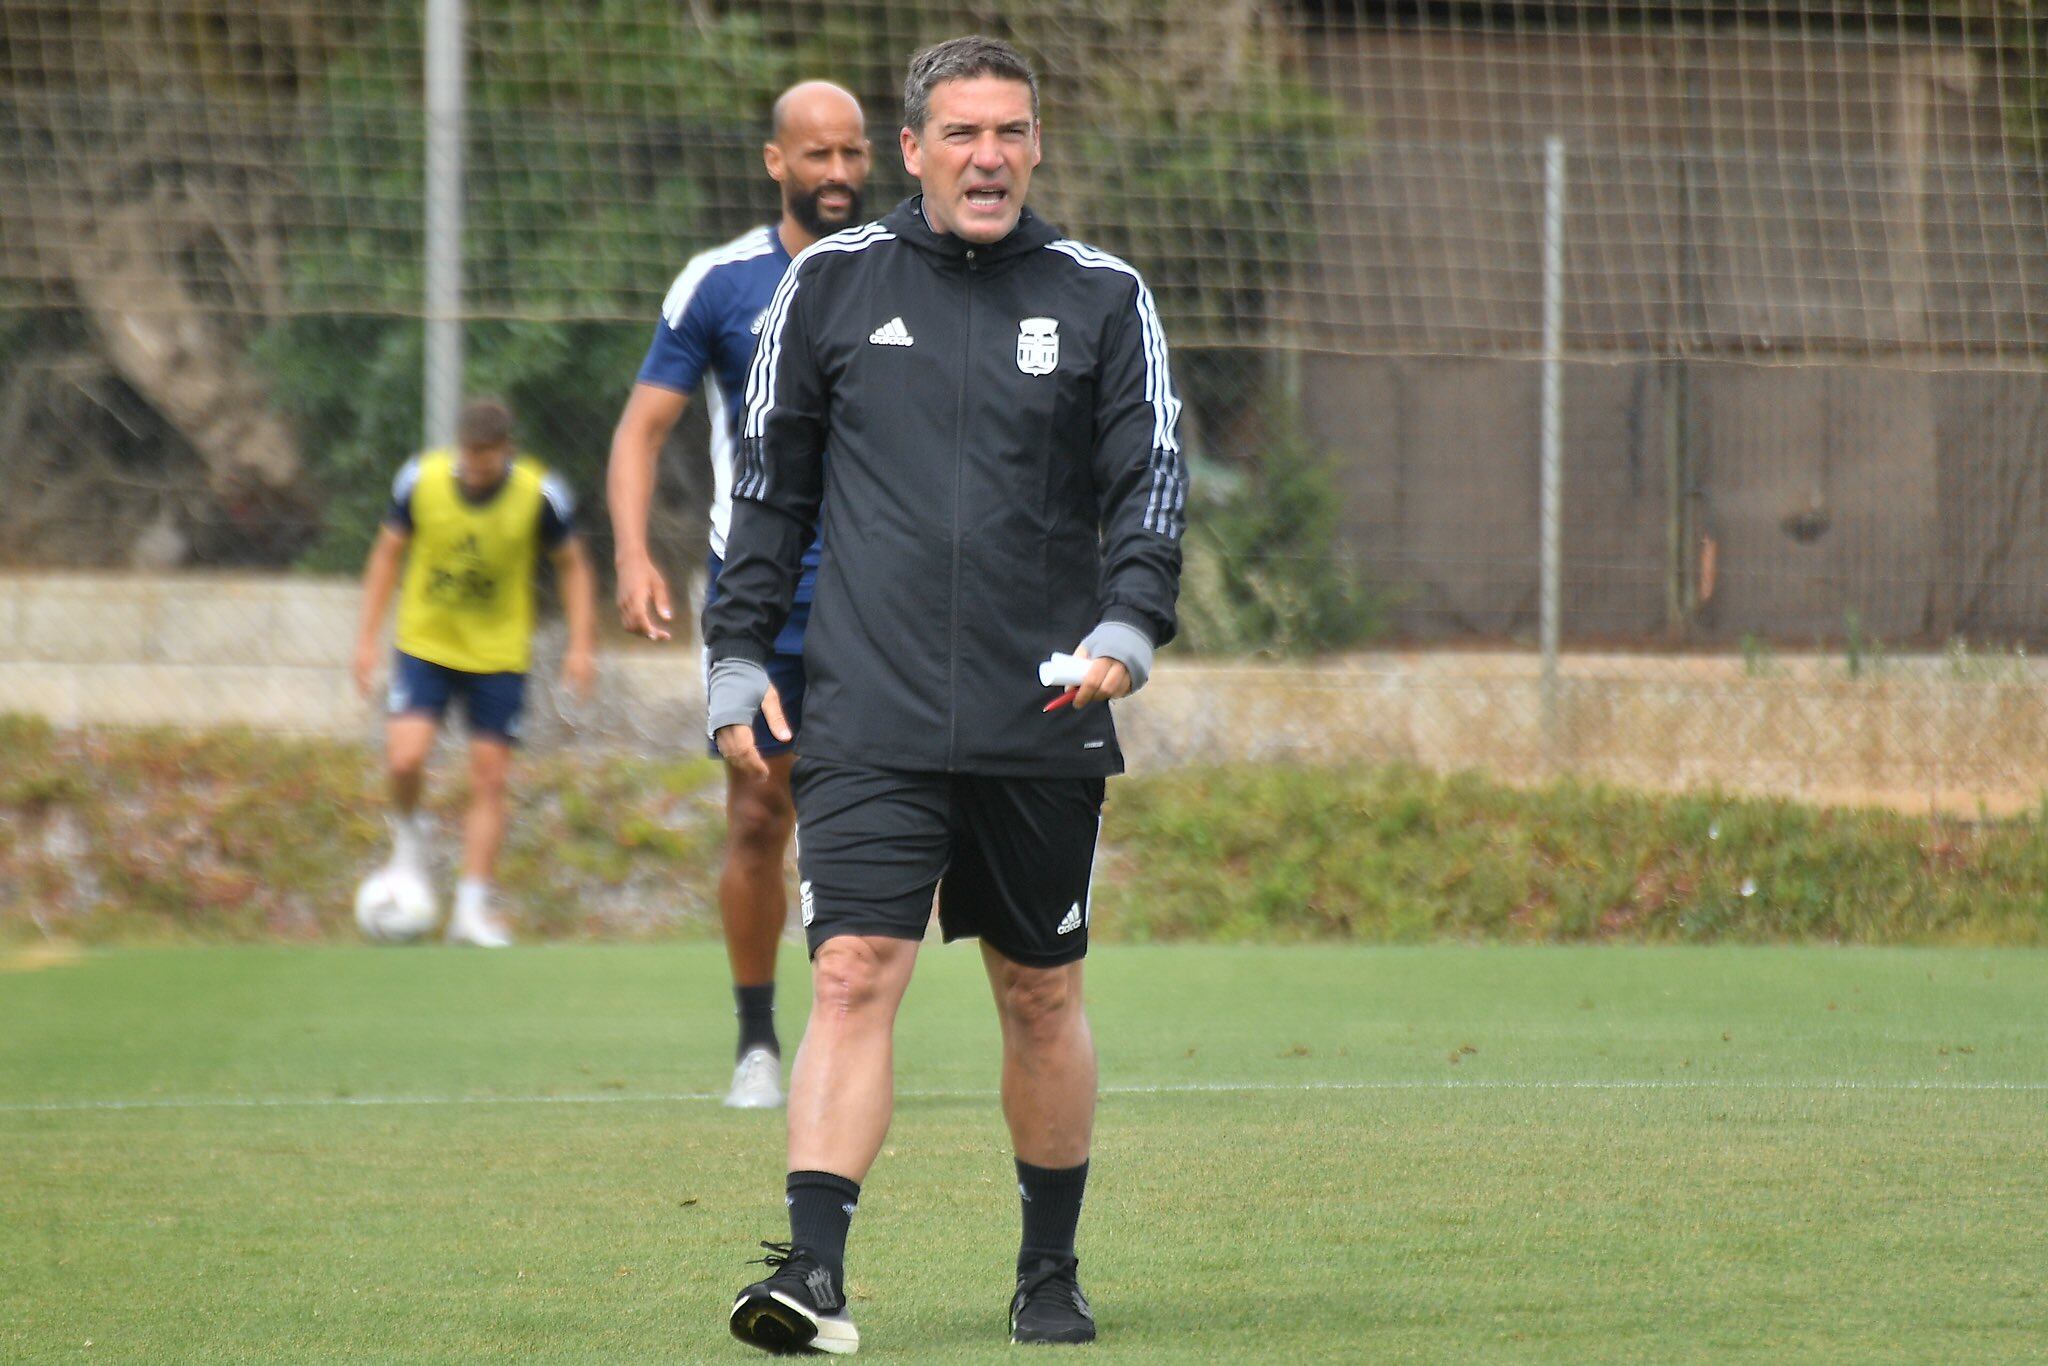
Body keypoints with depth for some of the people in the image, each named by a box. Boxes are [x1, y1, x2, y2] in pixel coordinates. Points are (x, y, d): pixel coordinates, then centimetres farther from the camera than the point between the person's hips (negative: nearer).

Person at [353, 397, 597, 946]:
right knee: (405, 759, -18)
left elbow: (572, 566, 2)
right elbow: (389, 552, 3)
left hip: (499, 656, 0)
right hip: (425, 647, 0)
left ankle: (472, 910, 7)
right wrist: (367, 638, 1)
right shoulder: (420, 479, -11)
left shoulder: (540, 495, -13)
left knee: (489, 779, -2)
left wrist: (580, 646, -6)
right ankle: (408, 833, 16)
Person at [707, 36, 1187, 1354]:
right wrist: (740, 659, 6)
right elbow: (769, 485, 12)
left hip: (1042, 729, 1)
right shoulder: (832, 284, 6)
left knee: (1043, 998, 10)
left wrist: (1128, 626, -16)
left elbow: (1153, 474, 1)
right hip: (870, 723, -1)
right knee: (853, 977, -14)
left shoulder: (1102, 298, 6)